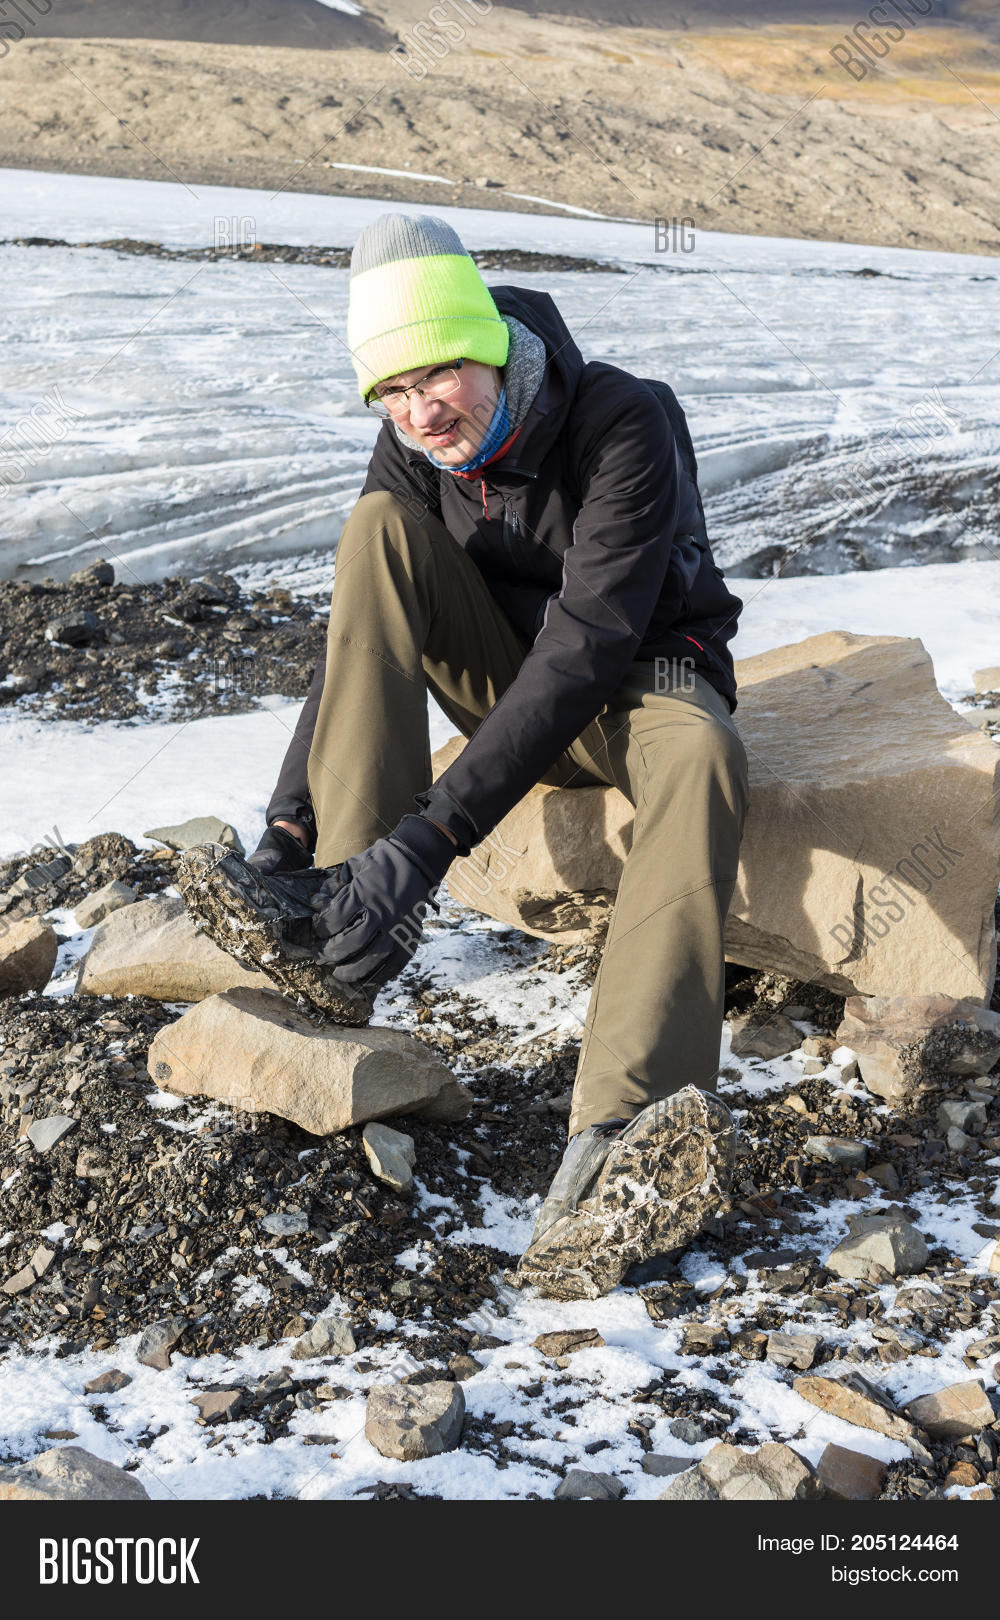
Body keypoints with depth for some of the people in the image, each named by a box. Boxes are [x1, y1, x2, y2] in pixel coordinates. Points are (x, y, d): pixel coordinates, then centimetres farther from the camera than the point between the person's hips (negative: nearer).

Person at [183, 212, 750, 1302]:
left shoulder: (618, 426, -26)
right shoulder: (412, 451, -8)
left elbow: (584, 649, -34)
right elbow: (360, 631, -9)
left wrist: (429, 838, -42)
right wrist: (287, 824, -23)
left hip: (638, 679, -4)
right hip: (509, 681, 5)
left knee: (698, 754, -41)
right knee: (379, 530, -20)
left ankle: (614, 1149, -59)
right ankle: (344, 913, -29)